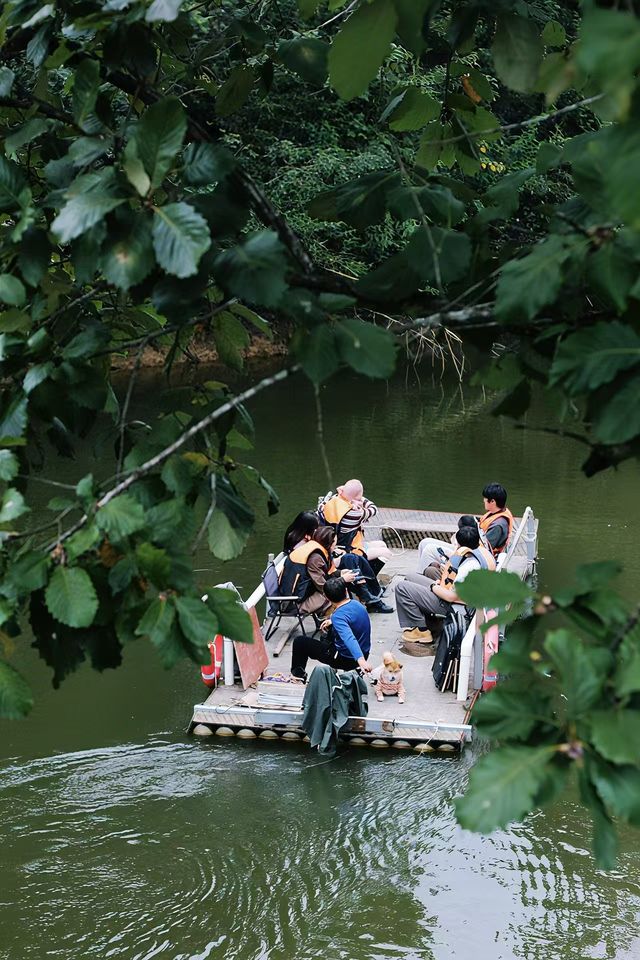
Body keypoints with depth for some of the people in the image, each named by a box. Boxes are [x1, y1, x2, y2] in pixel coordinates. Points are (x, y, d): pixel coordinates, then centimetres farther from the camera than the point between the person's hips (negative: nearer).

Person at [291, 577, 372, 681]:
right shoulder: (356, 604, -4)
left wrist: (360, 660, -60)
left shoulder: (338, 616, -29)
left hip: (346, 659, -8)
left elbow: (349, 638, -46)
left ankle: (298, 674, 24)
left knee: (299, 641, 2)